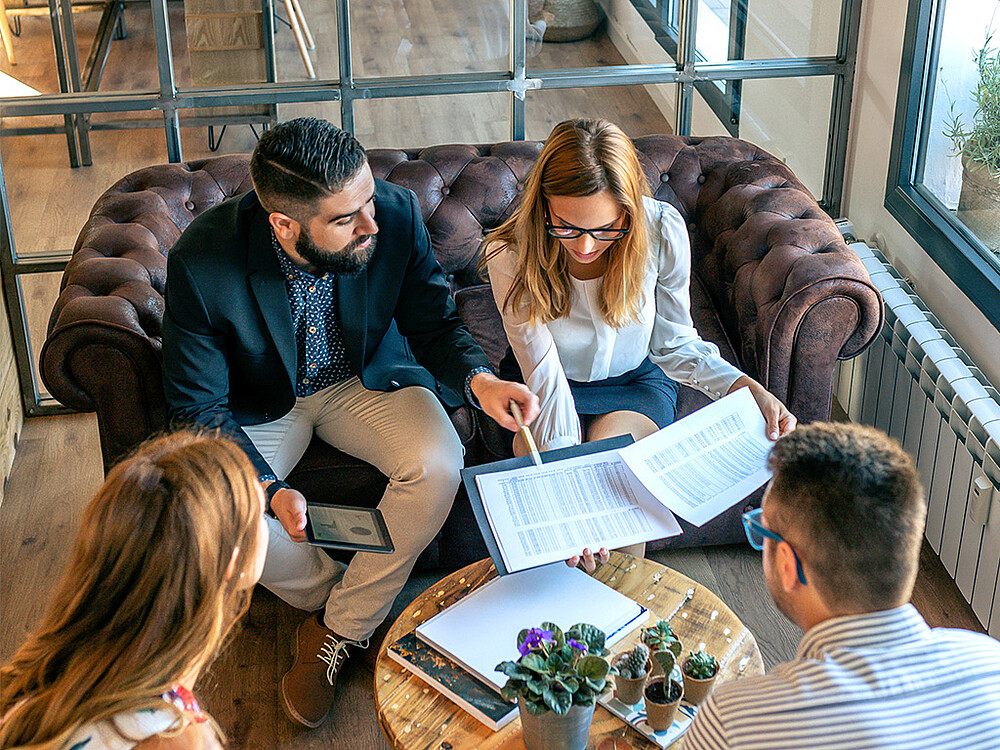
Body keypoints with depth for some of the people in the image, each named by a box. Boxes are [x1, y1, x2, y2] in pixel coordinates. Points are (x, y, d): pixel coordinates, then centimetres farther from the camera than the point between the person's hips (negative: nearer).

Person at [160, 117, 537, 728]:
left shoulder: (397, 215, -25)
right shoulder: (203, 261, -30)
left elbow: (433, 322, -8)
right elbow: (198, 406, -19)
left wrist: (478, 378, -29)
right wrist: (268, 489, -33)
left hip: (368, 380, 1)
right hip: (262, 403, -1)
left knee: (439, 465, -26)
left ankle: (340, 628, -4)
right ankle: (331, 593, 5)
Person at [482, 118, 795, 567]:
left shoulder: (663, 232, -24)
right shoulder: (511, 256, -27)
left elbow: (674, 342, -9)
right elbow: (545, 377, -27)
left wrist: (745, 388, -24)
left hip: (636, 379, 1)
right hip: (549, 384, 0)